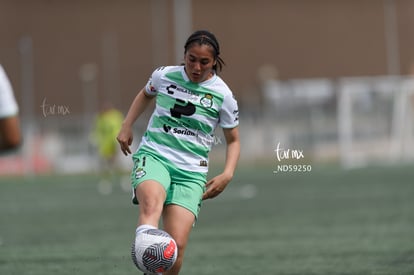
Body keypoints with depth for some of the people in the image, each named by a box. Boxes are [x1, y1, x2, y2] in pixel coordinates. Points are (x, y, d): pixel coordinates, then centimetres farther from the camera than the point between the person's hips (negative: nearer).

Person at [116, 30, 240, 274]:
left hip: (191, 172, 1)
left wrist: (227, 175, -2)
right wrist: (127, 126, 16)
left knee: (177, 247, -15)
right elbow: (146, 94, 29)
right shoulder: (164, 76, 4)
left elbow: (233, 140, 13)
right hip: (153, 155, -1)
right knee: (151, 202, -37)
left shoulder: (223, 95, 1)